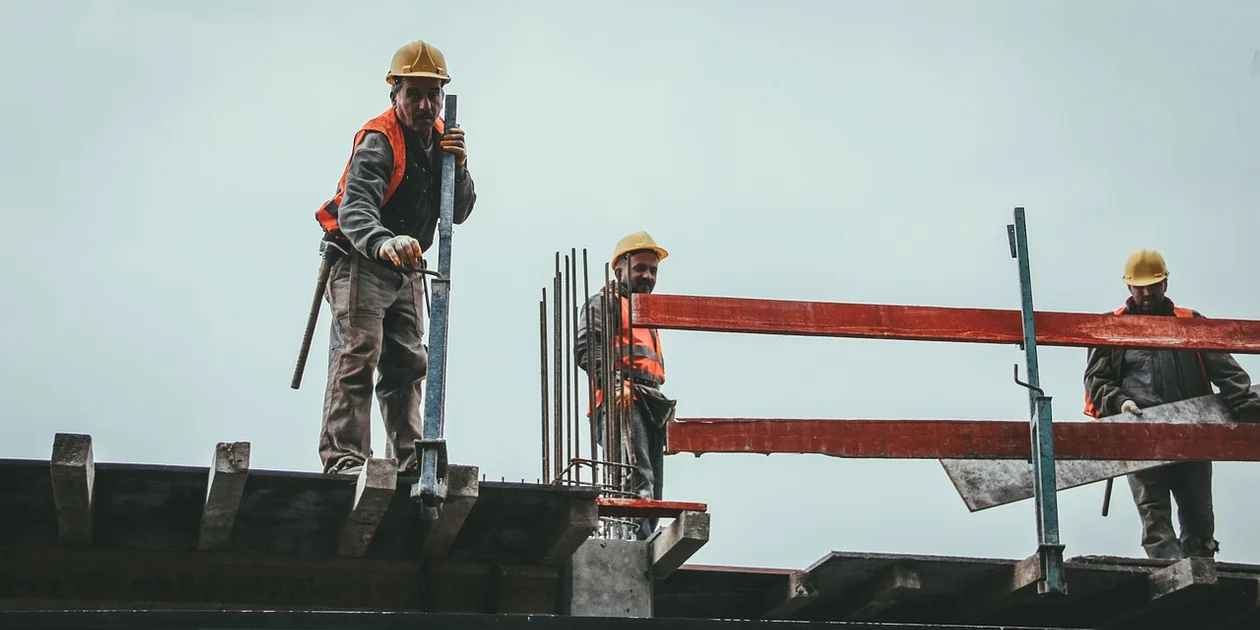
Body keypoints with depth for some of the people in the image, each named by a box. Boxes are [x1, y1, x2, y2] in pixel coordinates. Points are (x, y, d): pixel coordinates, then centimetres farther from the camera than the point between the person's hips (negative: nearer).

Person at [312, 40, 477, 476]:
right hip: (359, 261, -8)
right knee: (356, 357, -17)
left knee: (408, 365, 8)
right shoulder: (378, 141, -20)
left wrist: (458, 167, -17)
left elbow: (459, 212, 2)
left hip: (407, 269, 8)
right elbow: (354, 210, -37)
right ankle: (344, 460, -20)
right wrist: (384, 244, -58)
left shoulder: (440, 138, 5)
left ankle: (408, 464, 13)